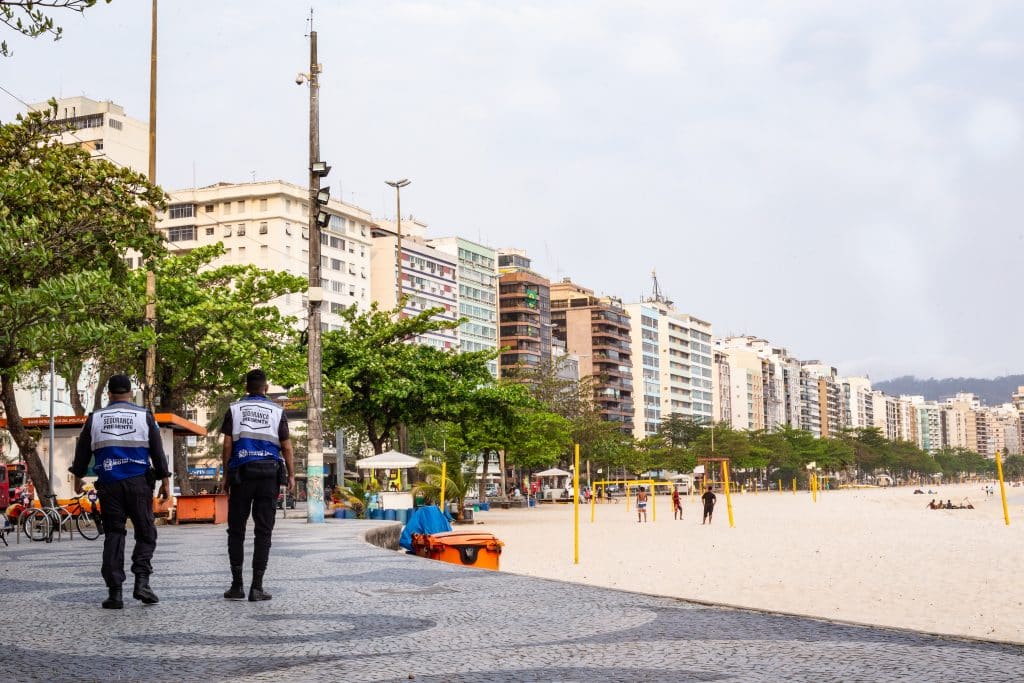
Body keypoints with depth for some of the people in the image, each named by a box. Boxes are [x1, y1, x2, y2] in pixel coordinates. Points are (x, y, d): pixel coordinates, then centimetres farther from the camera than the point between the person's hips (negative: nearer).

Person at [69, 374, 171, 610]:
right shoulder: (144, 416, 2)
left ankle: (115, 592, 1)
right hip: (138, 483, -2)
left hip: (108, 484, 2)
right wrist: (165, 481, 6)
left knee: (113, 535, 6)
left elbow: (82, 452, 13)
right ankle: (141, 580, -11)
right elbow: (158, 451, 0)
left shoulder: (95, 418, 7)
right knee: (145, 533, 7)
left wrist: (78, 478, 27)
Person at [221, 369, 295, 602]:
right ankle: (257, 587, -1)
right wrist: (291, 476, 11)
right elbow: (287, 447, 3)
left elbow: (227, 445, 0)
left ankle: (237, 585, 5)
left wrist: (226, 475, 6)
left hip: (241, 473, 0)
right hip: (269, 474, 0)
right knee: (263, 531, 1)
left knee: (236, 530, 8)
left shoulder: (234, 409, 6)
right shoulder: (277, 411, 6)